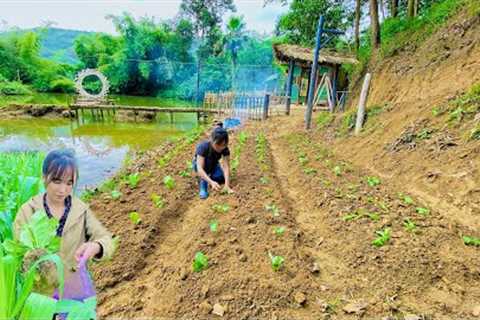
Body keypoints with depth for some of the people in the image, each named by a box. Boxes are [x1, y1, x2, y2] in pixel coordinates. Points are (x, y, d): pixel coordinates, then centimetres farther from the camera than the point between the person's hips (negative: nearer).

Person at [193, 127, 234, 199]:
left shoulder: (225, 149, -26)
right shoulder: (203, 146, -37)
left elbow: (226, 166, -34)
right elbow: (199, 168, -44)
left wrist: (227, 185, -47)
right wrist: (211, 182, -57)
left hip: (213, 165, 3)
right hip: (199, 164, -3)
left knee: (221, 177, -25)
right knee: (207, 160, -35)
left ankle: (211, 176, 6)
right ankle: (203, 185, -24)